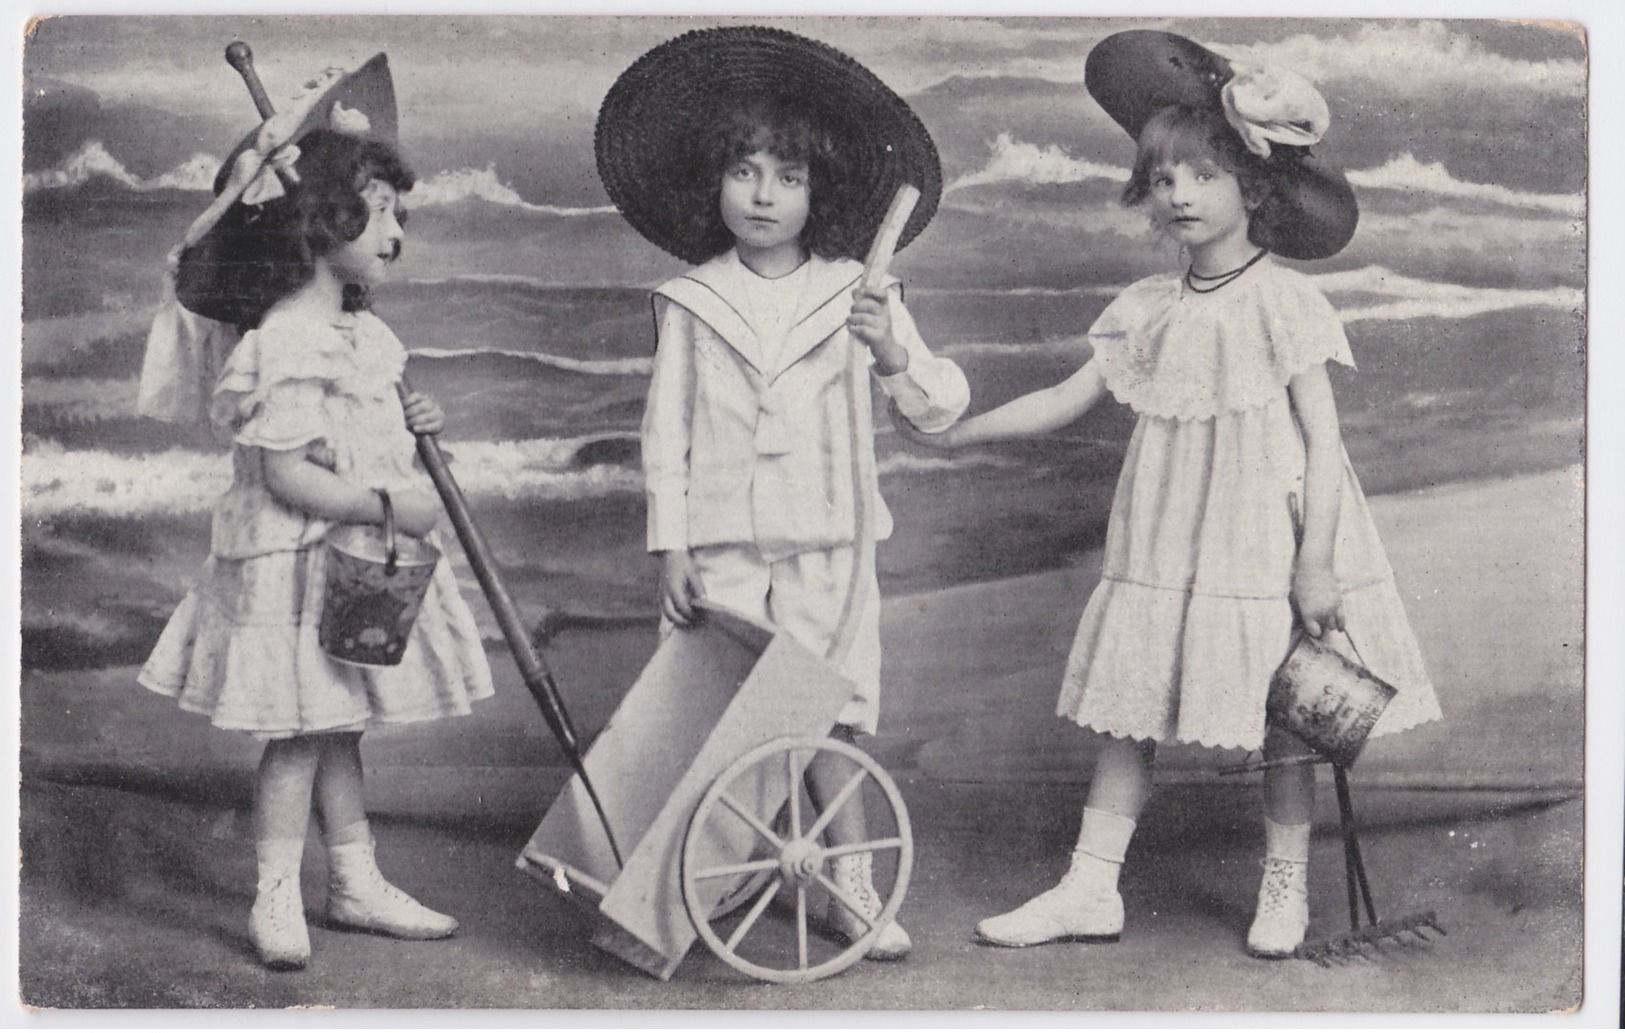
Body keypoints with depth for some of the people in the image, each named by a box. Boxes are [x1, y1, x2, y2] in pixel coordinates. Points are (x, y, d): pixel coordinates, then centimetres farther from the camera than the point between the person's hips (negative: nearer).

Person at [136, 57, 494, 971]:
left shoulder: (364, 335, 11)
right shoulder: (286, 346, -20)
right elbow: (284, 475, -23)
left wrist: (409, 426, 3)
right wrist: (386, 502, -23)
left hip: (362, 561, 9)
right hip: (298, 565, -9)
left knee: (338, 726, 16)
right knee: (299, 732, 0)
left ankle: (357, 883, 26)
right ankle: (277, 902, 12)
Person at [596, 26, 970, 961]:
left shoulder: (855, 297, 0)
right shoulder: (692, 303, 2)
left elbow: (944, 407, -1)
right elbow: (667, 429, 4)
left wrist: (893, 354, -21)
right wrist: (671, 545, -1)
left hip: (825, 548, -1)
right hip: (721, 550, 1)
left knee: (827, 722, 3)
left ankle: (854, 889, 16)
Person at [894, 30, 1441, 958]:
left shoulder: (1284, 302, -8)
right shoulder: (1148, 311, 7)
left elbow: (1322, 439, -10)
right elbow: (1065, 402, 11)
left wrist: (1313, 564, -15)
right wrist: (953, 433, 9)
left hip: (1265, 540, -5)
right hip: (1165, 545, 5)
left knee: (1281, 715, 5)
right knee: (1130, 707, 6)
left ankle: (1287, 887, 23)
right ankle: (1091, 889, 13)